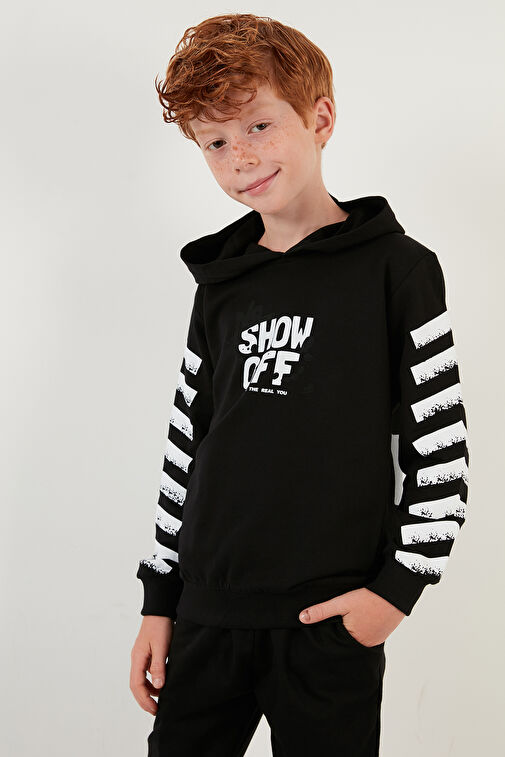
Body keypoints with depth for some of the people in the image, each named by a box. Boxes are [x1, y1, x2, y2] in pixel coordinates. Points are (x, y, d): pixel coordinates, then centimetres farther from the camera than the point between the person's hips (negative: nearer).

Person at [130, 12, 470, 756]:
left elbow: (442, 448, -5)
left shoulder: (398, 269, -5)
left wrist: (400, 584, -9)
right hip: (209, 616, 4)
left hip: (331, 621, -4)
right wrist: (160, 599, 12)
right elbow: (187, 447, 13)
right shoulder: (221, 285, 9)